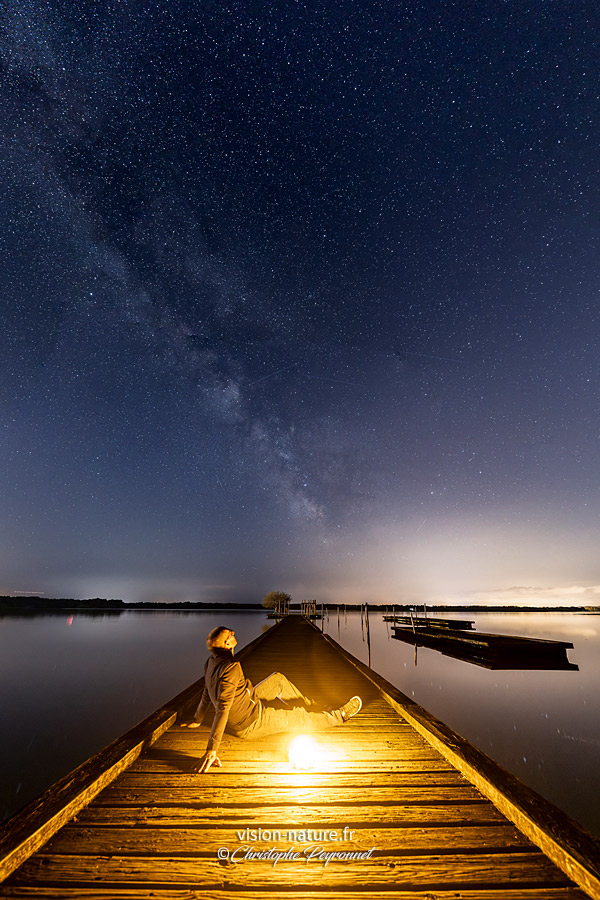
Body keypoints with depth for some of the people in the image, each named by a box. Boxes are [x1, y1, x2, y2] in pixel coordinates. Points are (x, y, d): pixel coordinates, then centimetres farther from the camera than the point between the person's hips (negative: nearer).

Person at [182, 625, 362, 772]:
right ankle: (340, 715, 28)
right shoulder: (231, 667, -36)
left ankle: (308, 703, 38)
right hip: (250, 724, -9)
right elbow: (223, 708, -37)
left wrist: (197, 720, 17)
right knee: (299, 718, 8)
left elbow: (206, 693, 6)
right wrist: (212, 750, -36)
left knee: (278, 678, 18)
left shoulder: (211, 661, -7)